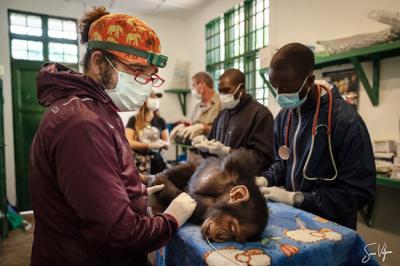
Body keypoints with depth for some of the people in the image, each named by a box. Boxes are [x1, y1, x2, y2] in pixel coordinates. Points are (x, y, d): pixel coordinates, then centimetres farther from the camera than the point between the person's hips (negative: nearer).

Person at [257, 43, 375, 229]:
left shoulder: (346, 121, -22)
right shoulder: (284, 115, -1)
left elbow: (357, 191, -22)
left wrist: (295, 198, -24)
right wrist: (266, 180, -9)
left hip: (329, 227, -6)